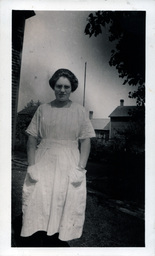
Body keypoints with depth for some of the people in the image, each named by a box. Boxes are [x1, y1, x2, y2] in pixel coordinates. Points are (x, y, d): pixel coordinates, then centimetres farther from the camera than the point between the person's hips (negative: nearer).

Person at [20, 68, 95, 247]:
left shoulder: (80, 111, 4)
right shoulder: (42, 109, 6)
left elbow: (85, 142, 2)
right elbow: (32, 139, 4)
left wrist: (81, 168, -8)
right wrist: (31, 166, -5)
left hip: (69, 165, 0)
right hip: (43, 163, 1)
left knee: (66, 205, 3)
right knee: (38, 202, -3)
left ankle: (59, 242, 26)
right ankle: (35, 242, 19)